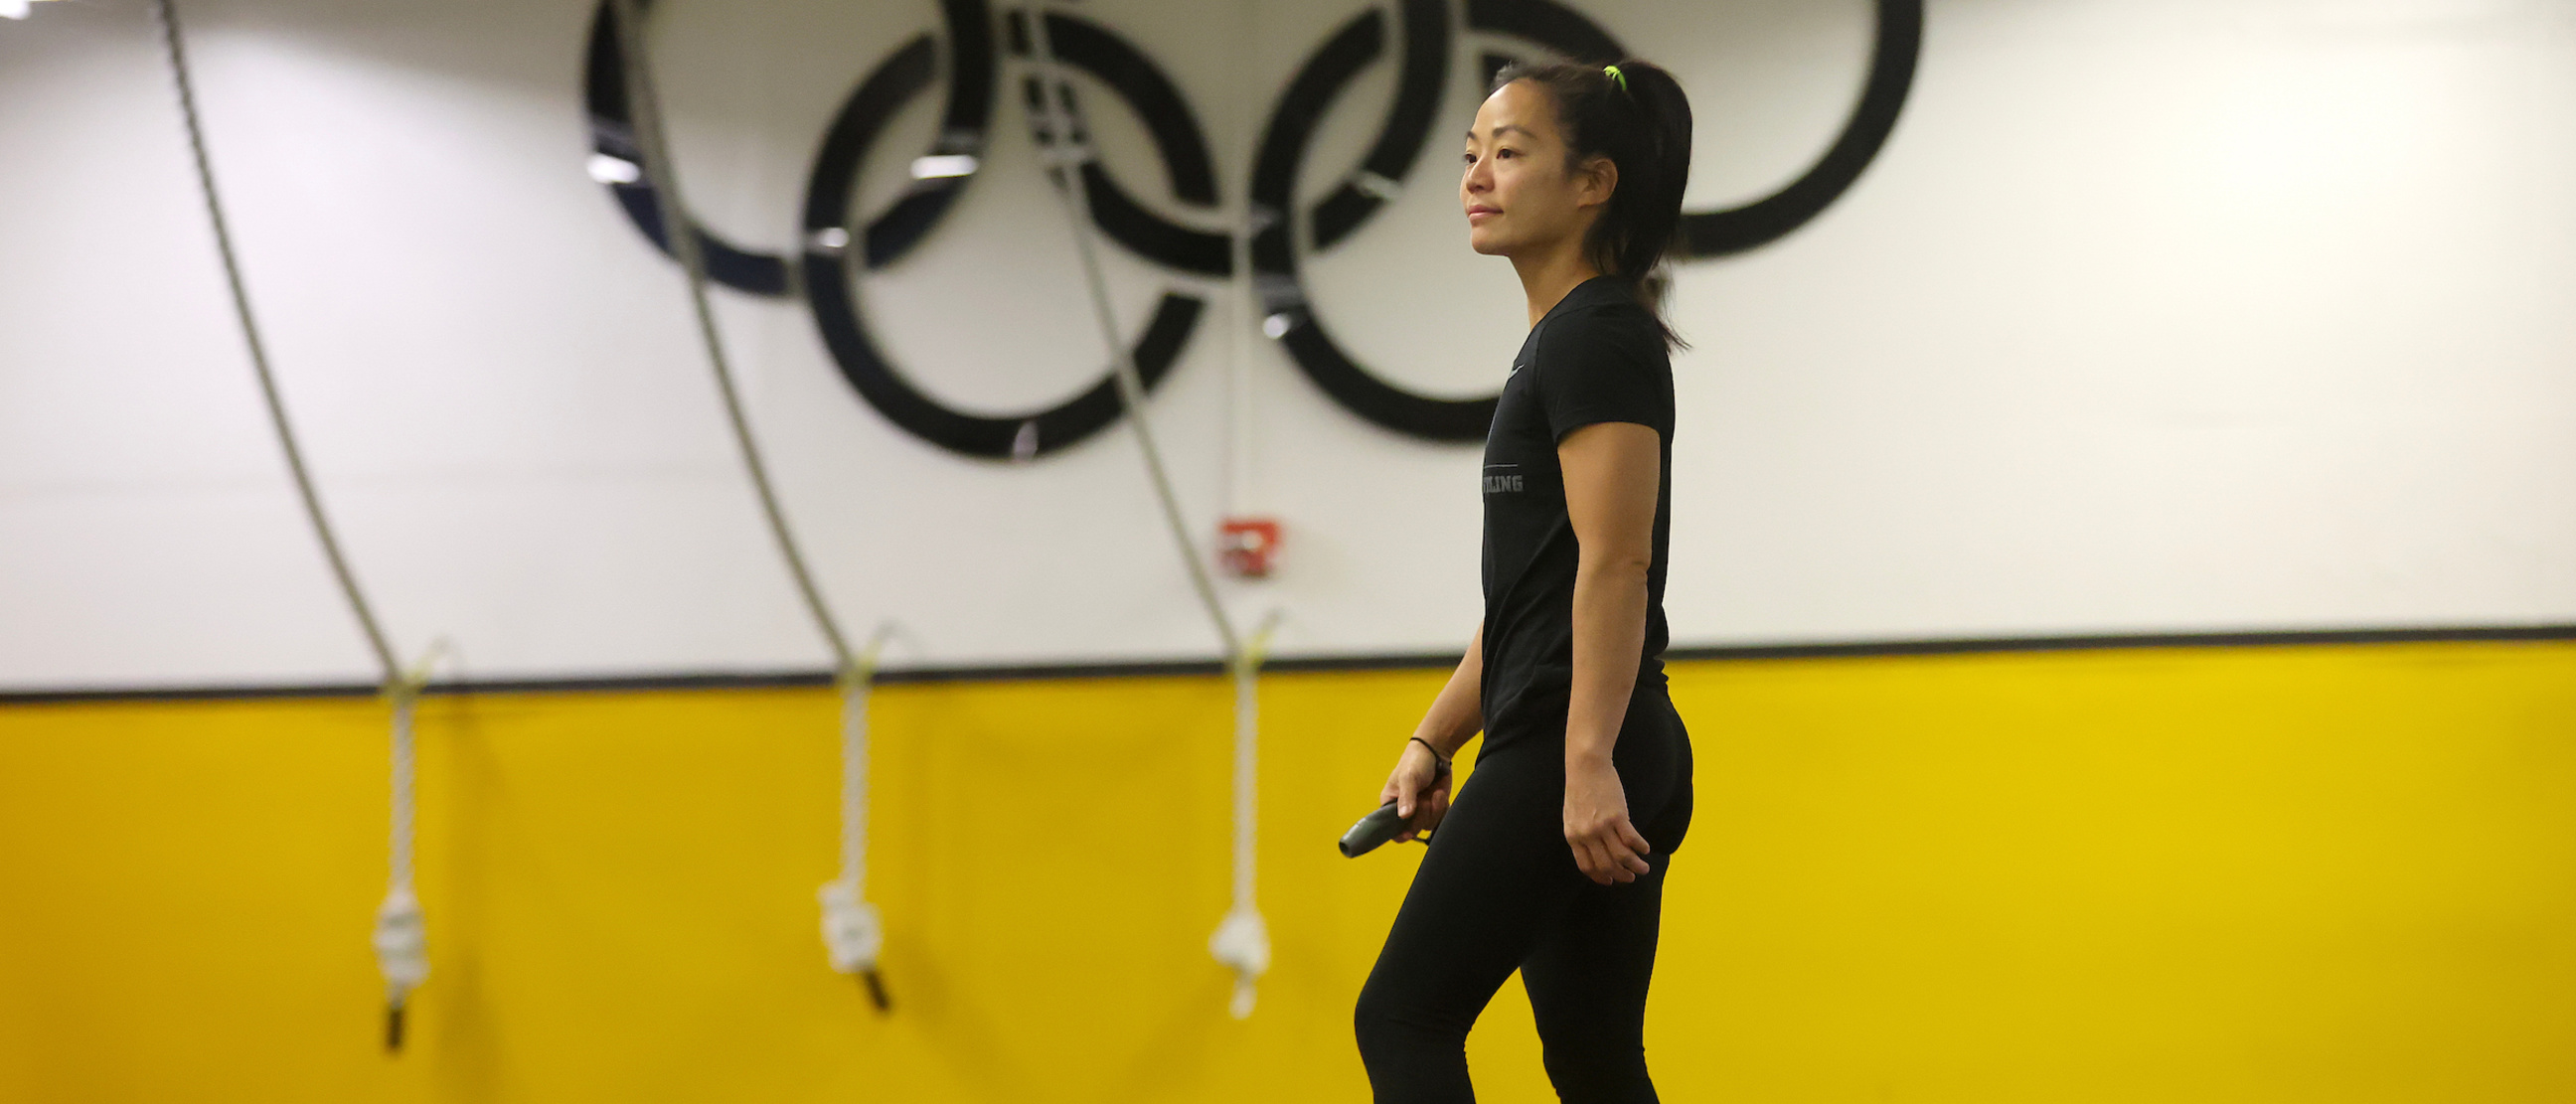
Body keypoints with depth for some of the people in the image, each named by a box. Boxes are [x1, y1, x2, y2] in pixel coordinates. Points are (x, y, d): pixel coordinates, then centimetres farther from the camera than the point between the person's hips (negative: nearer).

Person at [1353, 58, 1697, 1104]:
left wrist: (1588, 764, -25)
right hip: (1623, 767, 10)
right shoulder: (1560, 342, 20)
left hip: (1571, 750, -10)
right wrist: (1433, 740, 23)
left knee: (1404, 1017, -6)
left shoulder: (1597, 336, -11)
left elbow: (1616, 563, -19)